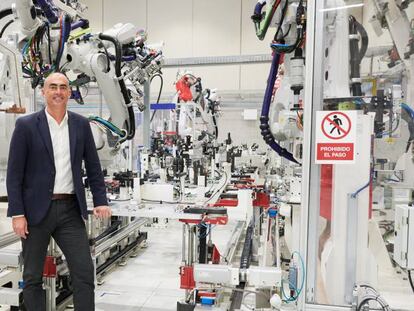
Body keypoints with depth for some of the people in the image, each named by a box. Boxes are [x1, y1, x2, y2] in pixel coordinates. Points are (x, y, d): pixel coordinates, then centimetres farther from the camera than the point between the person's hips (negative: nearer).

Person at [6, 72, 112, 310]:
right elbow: (14, 173, -4)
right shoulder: (26, 125, -3)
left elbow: (93, 166, 8)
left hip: (71, 209, 2)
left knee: (85, 271, 1)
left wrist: (101, 201, -1)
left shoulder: (81, 124, 5)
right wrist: (17, 214, -8)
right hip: (36, 210, -1)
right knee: (33, 277, 11)